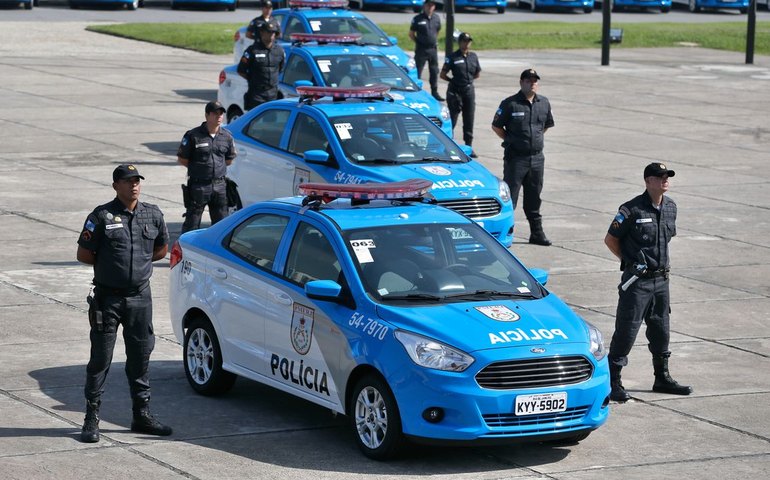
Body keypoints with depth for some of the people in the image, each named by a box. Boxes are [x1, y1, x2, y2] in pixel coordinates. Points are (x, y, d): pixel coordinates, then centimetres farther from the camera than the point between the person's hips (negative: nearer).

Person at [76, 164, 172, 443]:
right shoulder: (102, 216, -7)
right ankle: (91, 418, 4)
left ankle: (142, 415, 19)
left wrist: (140, 261, 9)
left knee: (141, 357, 10)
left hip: (140, 297, 4)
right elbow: (83, 255, -4)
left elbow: (161, 248, 19)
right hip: (107, 297, -4)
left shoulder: (153, 215, 6)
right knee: (101, 358, -1)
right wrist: (109, 264, 3)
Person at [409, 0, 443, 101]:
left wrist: (435, 41, 10)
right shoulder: (417, 19, -7)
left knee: (434, 71, 10)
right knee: (417, 72, -1)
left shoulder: (436, 18, 5)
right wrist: (418, 42, -3)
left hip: (433, 49, 4)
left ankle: (434, 92, 20)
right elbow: (411, 34, 0)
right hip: (421, 50, -4)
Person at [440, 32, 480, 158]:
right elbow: (443, 75, -3)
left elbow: (477, 74, 18)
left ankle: (469, 146, 11)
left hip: (469, 90, 4)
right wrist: (453, 80, 4)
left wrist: (467, 79, 11)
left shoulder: (473, 57, 6)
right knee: (452, 119, 0)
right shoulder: (453, 57, -7)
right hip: (455, 91, -4)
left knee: (469, 120, 5)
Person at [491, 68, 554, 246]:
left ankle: (537, 233, 20)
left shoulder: (544, 103, 7)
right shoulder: (510, 104, -8)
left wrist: (536, 138, 13)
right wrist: (510, 141, -1)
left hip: (537, 157, 5)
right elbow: (496, 126, -2)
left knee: (534, 198, 13)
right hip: (515, 158, -5)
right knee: (509, 197, -3)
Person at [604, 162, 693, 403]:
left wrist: (659, 262, 14)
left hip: (661, 279, 7)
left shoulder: (670, 207, 7)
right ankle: (613, 382, 0)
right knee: (626, 330, -5)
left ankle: (662, 378, 28)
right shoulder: (632, 210, -14)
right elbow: (610, 239, -6)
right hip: (637, 281, -7)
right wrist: (630, 261, 0)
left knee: (661, 330, 15)